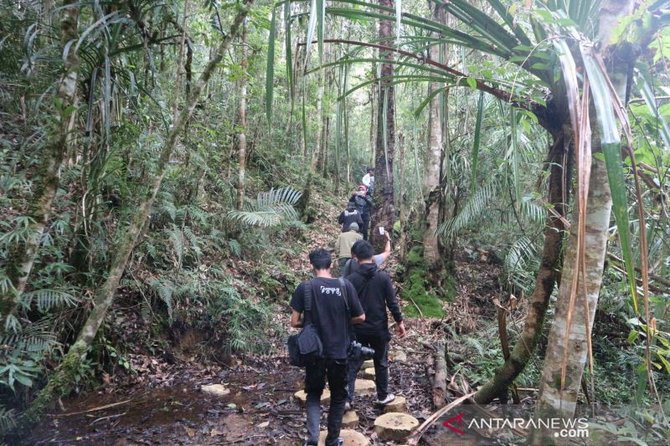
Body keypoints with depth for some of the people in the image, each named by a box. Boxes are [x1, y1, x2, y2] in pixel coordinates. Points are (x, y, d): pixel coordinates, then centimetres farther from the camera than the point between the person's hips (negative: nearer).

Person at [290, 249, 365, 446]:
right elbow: (360, 318, -3)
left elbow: (295, 322, -9)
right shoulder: (345, 285, -8)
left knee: (313, 393, 18)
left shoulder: (304, 287, -9)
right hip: (340, 351, 0)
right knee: (338, 396, 18)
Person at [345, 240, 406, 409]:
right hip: (379, 328, 0)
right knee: (381, 363, 17)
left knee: (352, 364, 7)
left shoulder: (351, 279, -8)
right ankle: (383, 396, 29)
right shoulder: (383, 277, -8)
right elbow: (392, 302, -7)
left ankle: (346, 398, 3)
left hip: (357, 329, 0)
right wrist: (399, 322, 6)